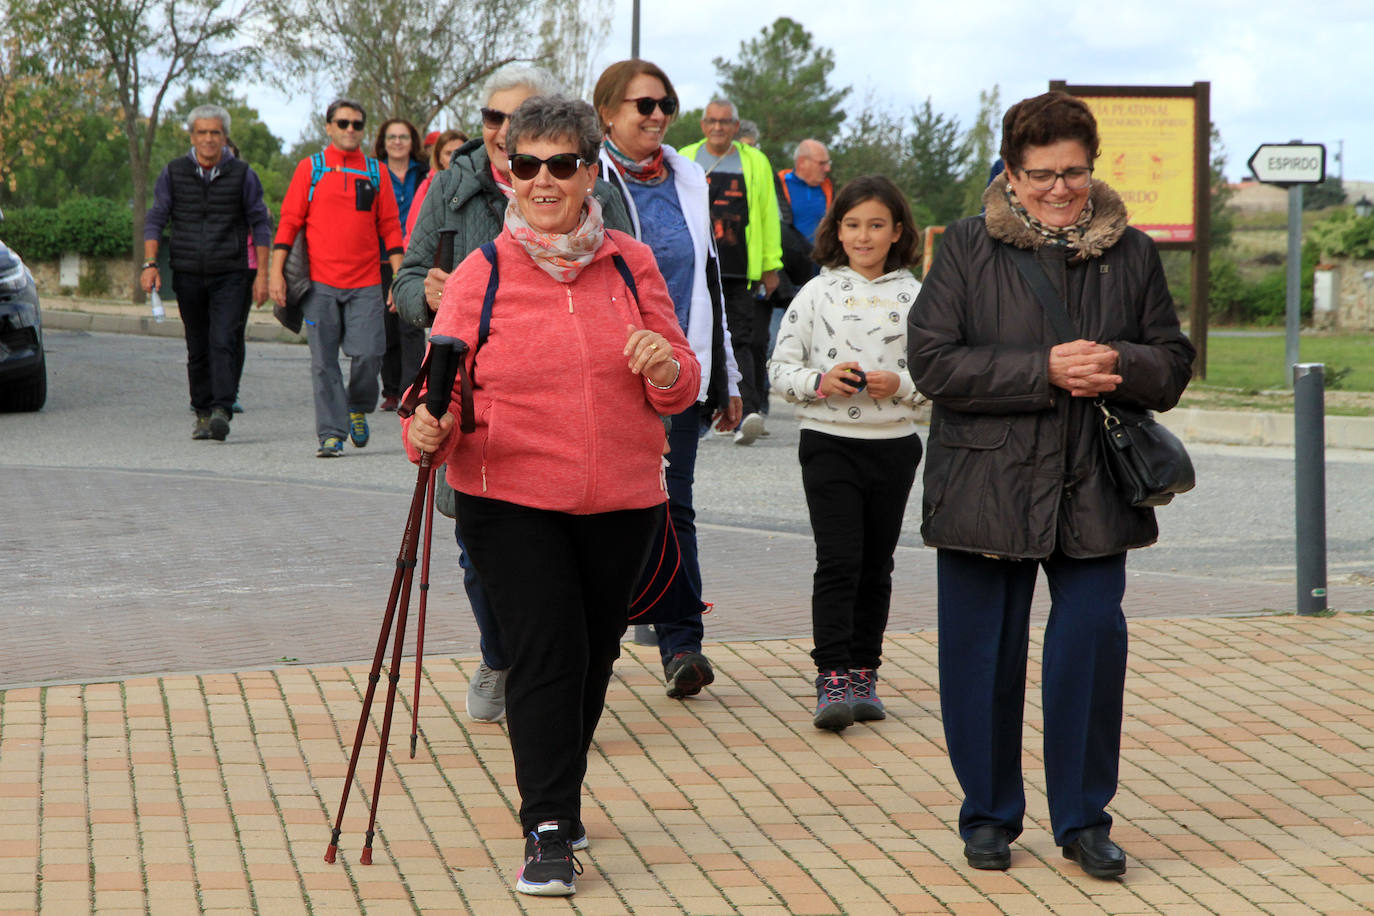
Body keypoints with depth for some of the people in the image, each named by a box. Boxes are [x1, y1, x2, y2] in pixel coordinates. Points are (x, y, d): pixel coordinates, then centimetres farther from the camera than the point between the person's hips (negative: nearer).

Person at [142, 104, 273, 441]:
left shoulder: (242, 175, 2)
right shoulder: (173, 173, 6)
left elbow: (260, 225, 6)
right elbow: (155, 220, 9)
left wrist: (262, 274, 0)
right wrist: (150, 264, -3)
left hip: (230, 275, -2)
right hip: (187, 274, 2)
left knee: (224, 342, -15)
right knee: (198, 348, 8)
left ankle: (222, 410, -21)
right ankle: (202, 412, 17)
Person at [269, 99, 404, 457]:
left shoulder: (377, 173, 10)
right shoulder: (309, 169, 6)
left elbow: (390, 227, 11)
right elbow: (289, 222, 5)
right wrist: (277, 272, -3)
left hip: (366, 285, 1)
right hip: (320, 283, -1)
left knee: (369, 353, -9)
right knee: (324, 362, -2)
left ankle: (358, 409, 19)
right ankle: (331, 434, 3)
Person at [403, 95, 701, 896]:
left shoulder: (631, 266, 3)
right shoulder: (480, 276, -4)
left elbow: (681, 390, 7)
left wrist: (669, 370, -16)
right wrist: (430, 431, -26)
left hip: (621, 503, 3)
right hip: (512, 502, -3)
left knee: (594, 656, 14)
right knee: (544, 653, -11)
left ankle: (563, 797, 35)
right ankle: (549, 830, -5)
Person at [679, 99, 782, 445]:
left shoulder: (755, 163, 11)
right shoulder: (684, 160, 11)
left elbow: (768, 216, 10)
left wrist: (770, 267, 6)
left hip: (742, 271, -1)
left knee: (742, 340, -10)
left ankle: (747, 413, -19)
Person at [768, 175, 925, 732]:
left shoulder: (914, 297, 4)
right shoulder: (817, 293, 3)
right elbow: (780, 367, 3)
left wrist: (900, 385, -14)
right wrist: (819, 382, -15)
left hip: (893, 444, 2)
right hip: (829, 441, -2)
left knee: (876, 565, 8)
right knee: (838, 560, -12)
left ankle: (864, 676, 18)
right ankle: (832, 681, -12)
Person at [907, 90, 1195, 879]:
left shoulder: (1131, 252, 7)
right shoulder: (970, 248, -2)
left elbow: (1175, 361, 11)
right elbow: (933, 361, -10)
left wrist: (1121, 366, -12)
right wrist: (1046, 371, -17)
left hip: (1092, 491, 2)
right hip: (986, 487, -2)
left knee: (1093, 646, -2)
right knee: (985, 658, 6)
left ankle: (1084, 817, 14)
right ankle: (989, 815, 22)